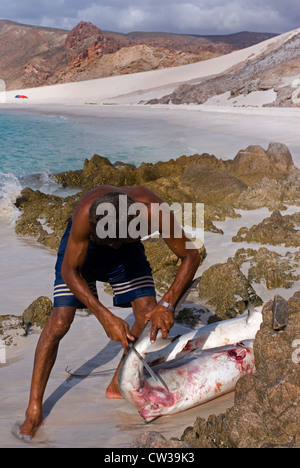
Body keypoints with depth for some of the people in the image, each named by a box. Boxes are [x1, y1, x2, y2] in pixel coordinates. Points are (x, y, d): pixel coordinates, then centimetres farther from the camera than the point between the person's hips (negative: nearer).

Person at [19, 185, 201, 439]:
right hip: (81, 246, -2)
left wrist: (168, 304, -33)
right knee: (59, 321, -13)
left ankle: (118, 385, 11)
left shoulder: (155, 212, -38)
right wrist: (105, 316, -34)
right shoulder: (86, 212, -42)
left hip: (128, 251, 3)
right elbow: (69, 271, -28)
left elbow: (191, 256, -23)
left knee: (150, 315, -11)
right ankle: (34, 407, 1)